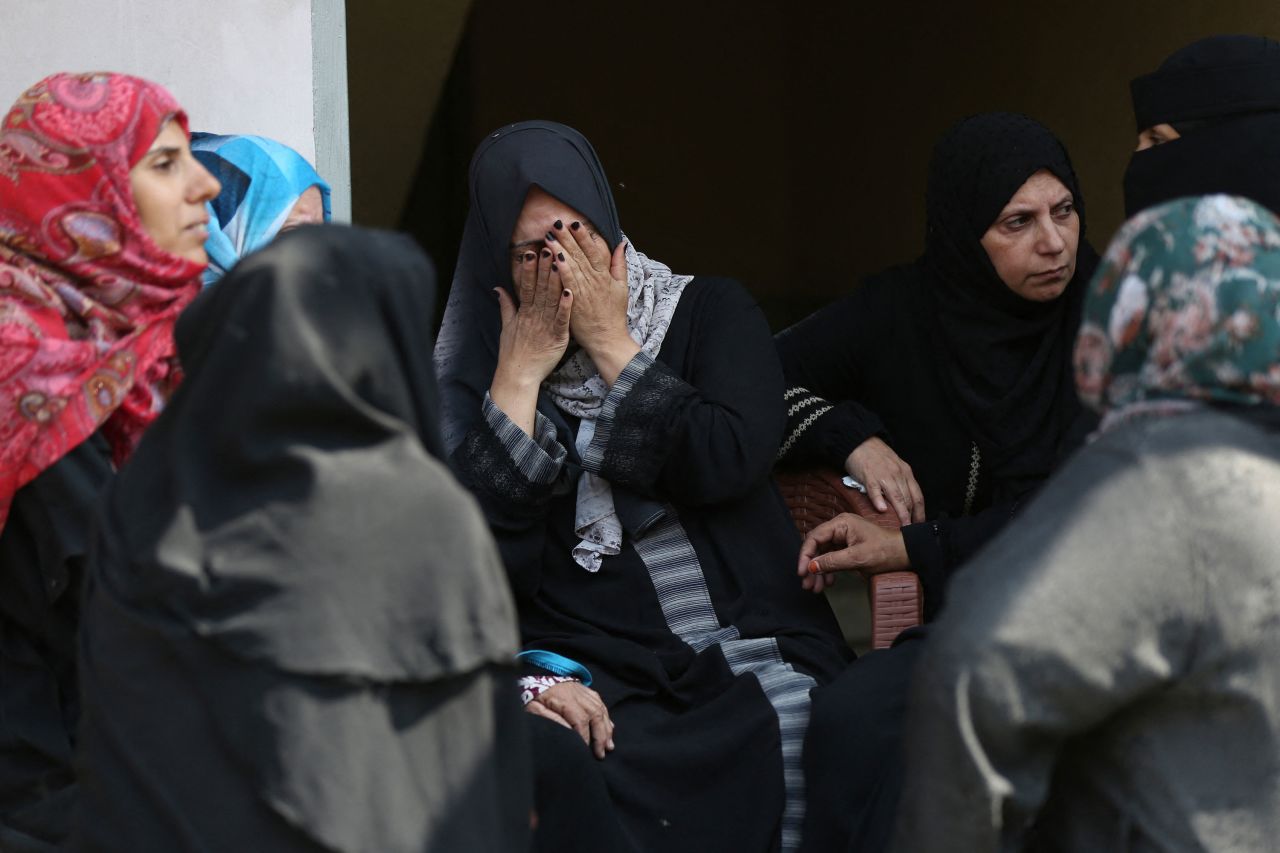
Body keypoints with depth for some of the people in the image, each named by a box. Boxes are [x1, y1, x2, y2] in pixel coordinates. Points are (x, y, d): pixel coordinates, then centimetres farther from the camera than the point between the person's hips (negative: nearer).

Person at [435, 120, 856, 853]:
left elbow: (731, 462, -8)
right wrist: (520, 377, -3)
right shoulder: (472, 373, 10)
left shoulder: (710, 313, 10)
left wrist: (614, 346, -4)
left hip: (755, 651, 0)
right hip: (592, 678, 0)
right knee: (547, 761, -35)